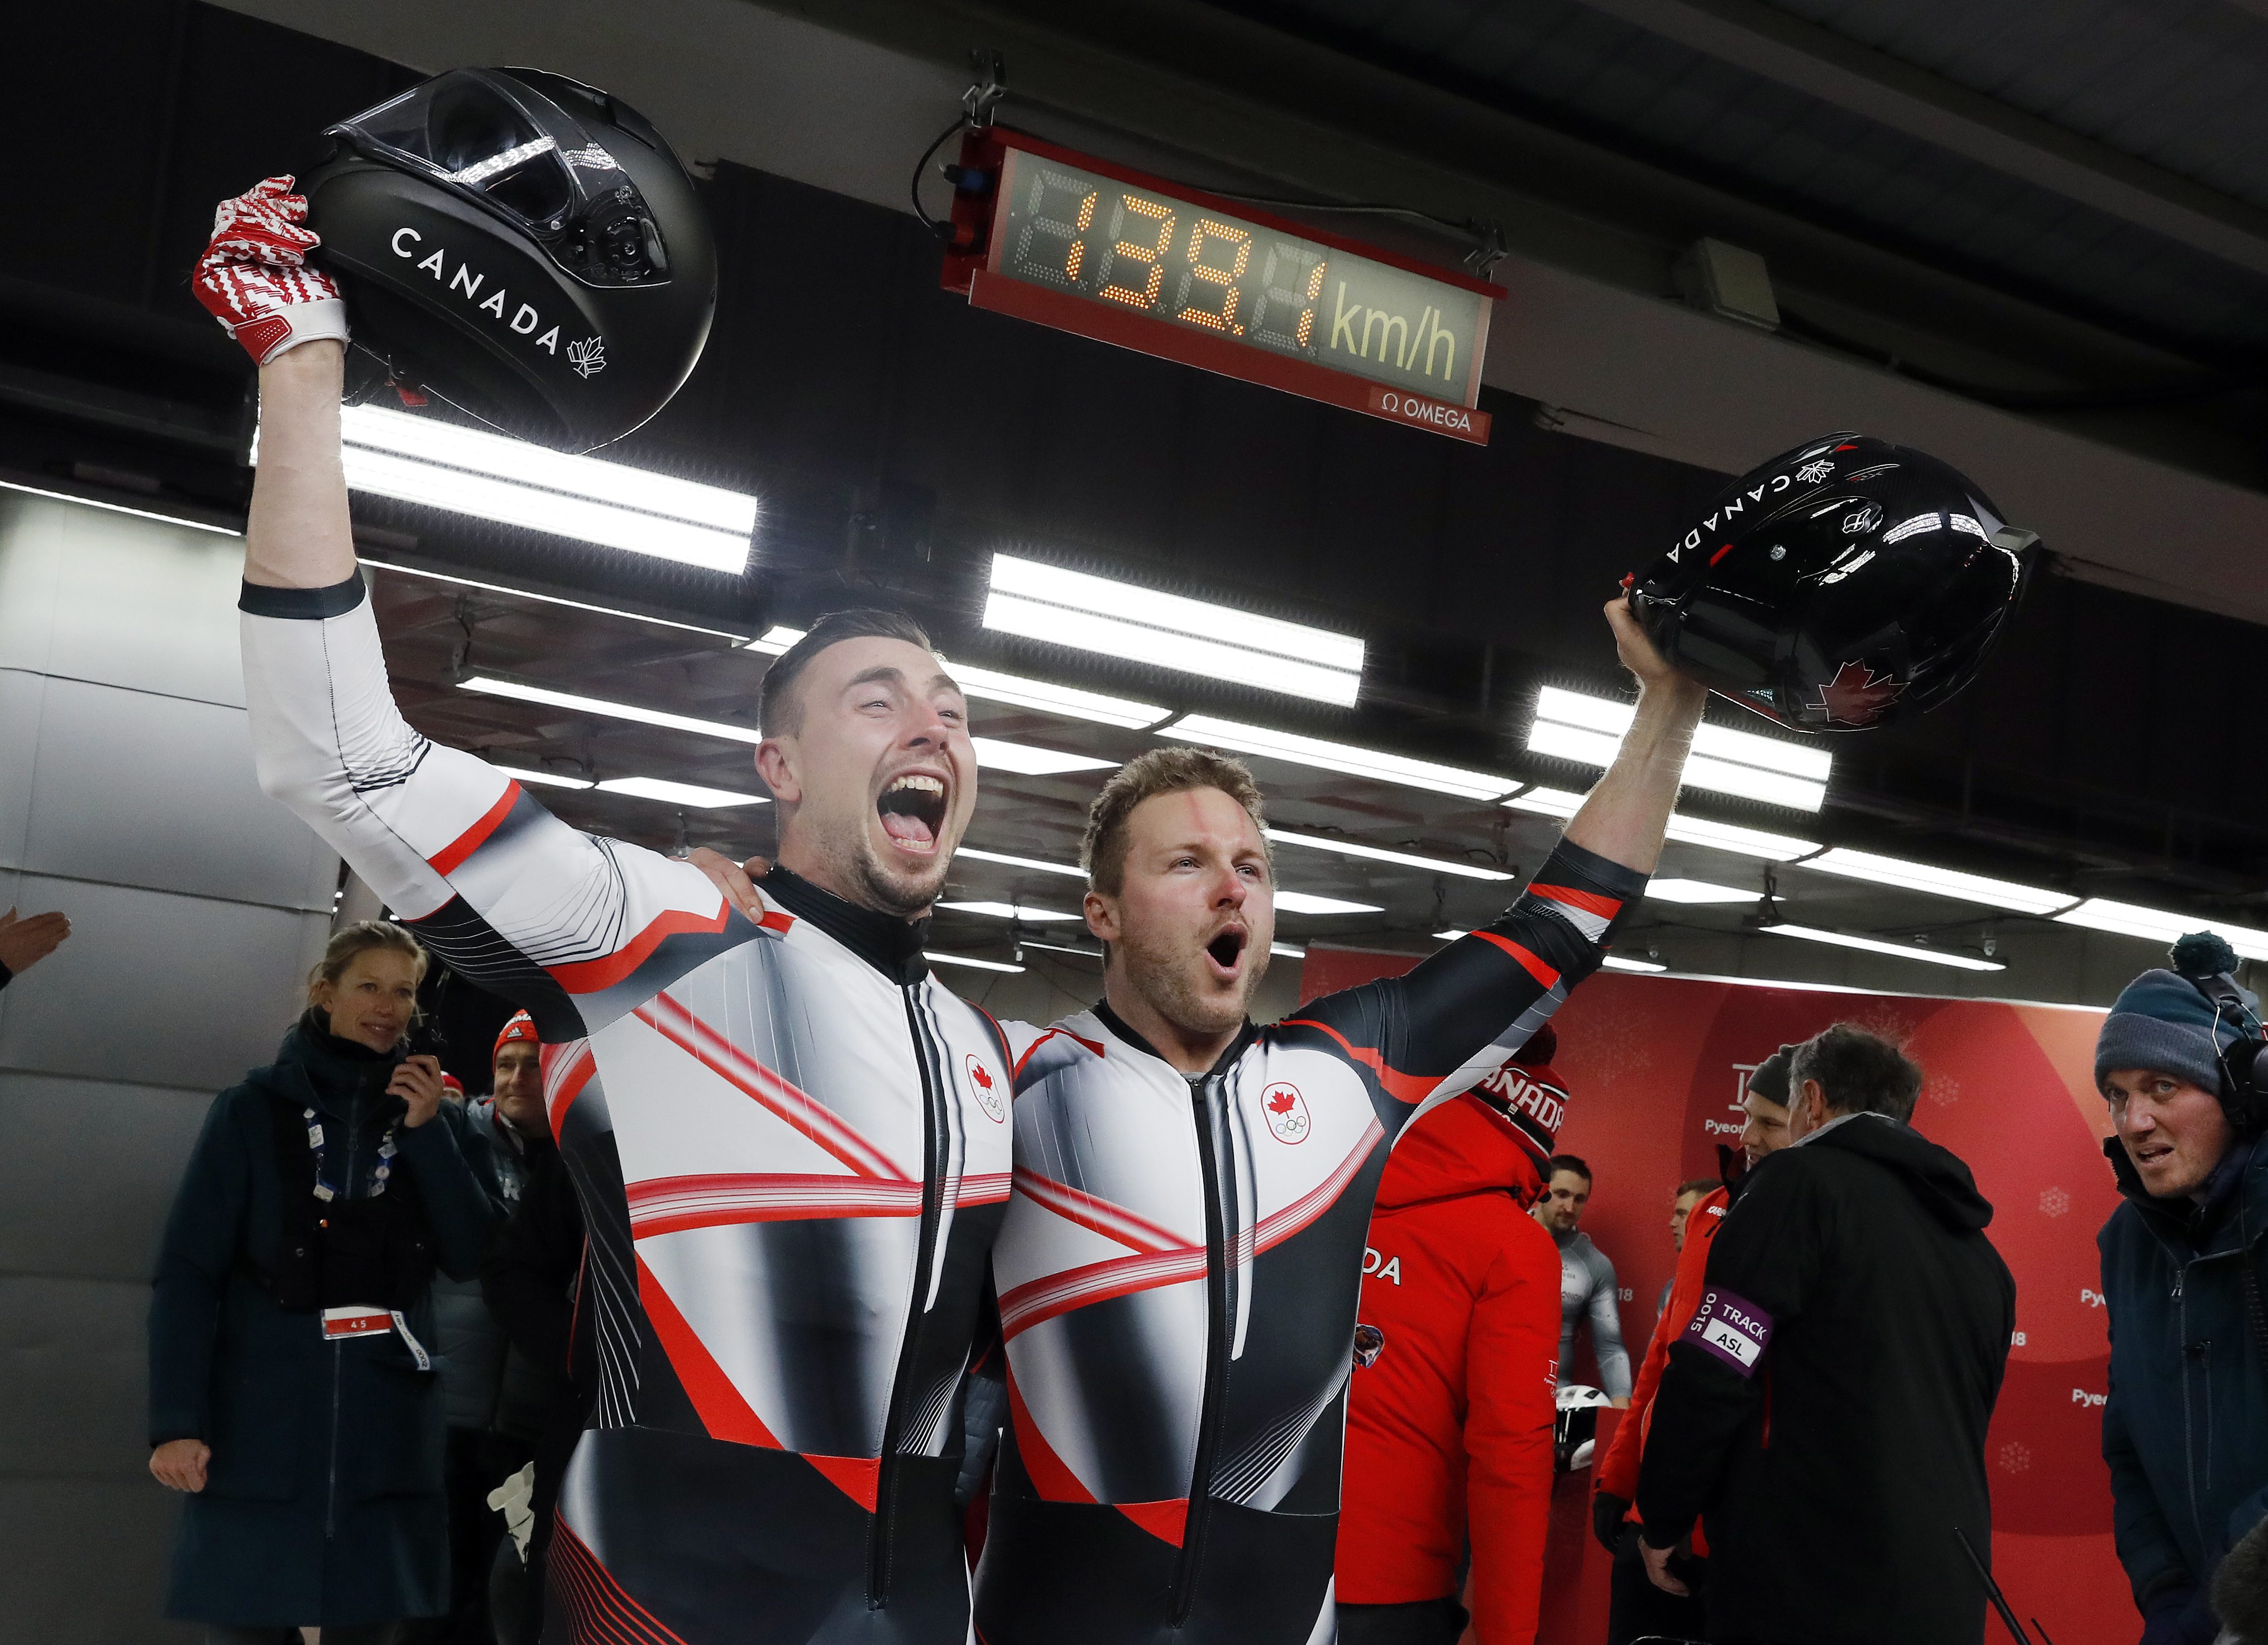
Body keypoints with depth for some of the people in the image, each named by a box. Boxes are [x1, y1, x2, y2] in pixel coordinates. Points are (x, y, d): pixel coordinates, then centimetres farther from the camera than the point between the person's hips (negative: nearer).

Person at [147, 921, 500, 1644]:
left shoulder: (424, 1113, 9)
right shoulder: (255, 1108, 0)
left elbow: (472, 1256, 0)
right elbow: (187, 1273, -5)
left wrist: (427, 1133, -10)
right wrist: (176, 1421, -14)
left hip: (385, 1434, 3)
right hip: (260, 1423, -2)